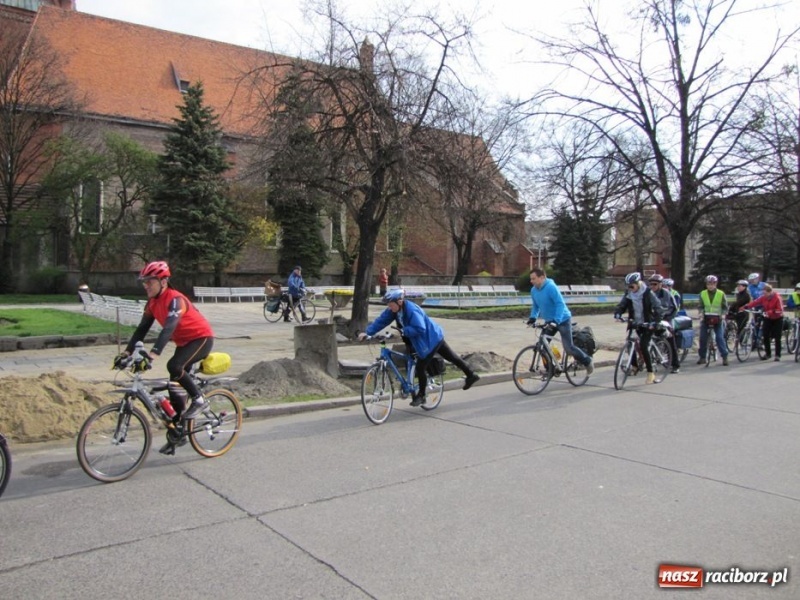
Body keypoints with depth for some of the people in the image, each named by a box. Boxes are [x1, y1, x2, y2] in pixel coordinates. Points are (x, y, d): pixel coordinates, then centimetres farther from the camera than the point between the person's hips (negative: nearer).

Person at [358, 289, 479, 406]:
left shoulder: (412, 310, -32)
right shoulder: (393, 310, -7)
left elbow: (419, 329, -38)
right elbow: (381, 321, -8)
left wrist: (402, 330, -41)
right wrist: (367, 332, -17)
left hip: (431, 339, -9)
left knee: (421, 367, -6)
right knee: (451, 357, 21)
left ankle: (421, 396, 12)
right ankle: (471, 375, 36)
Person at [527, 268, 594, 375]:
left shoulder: (551, 287, -26)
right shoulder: (534, 290, -3)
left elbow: (560, 304, -30)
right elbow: (535, 305, 9)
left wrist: (556, 320, -39)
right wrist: (533, 317, -8)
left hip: (563, 320, -7)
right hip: (549, 321, 7)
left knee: (568, 348, -7)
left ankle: (588, 361, 16)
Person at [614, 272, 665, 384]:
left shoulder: (648, 294, -13)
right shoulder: (628, 294, -1)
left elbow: (658, 309, -18)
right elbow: (621, 306, -1)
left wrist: (655, 322, -33)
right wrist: (617, 314, -24)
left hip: (647, 325, -5)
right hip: (634, 324, 5)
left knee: (643, 347, -14)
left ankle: (651, 373, -2)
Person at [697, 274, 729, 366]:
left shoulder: (721, 294, -1)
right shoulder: (702, 294, 3)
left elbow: (725, 307, 2)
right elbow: (700, 306, 6)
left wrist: (722, 314, -15)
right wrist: (701, 313, -13)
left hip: (717, 319, -2)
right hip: (706, 318, 2)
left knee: (720, 338, -8)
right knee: (703, 338, 1)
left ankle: (725, 357, -1)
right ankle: (702, 357, 11)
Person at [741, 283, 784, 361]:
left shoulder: (777, 298, -20)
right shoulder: (763, 297, -6)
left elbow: (780, 310, -23)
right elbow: (755, 302, -13)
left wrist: (770, 312, -36)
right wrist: (745, 307, -24)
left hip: (777, 319, -5)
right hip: (768, 319, 5)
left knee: (777, 338, -1)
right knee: (765, 336, 2)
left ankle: (777, 355, 8)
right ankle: (767, 353, 16)